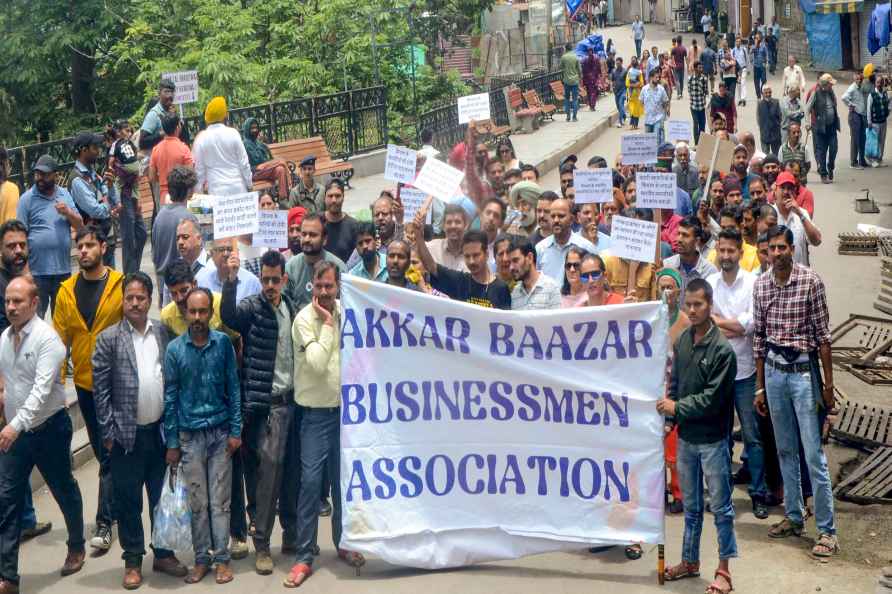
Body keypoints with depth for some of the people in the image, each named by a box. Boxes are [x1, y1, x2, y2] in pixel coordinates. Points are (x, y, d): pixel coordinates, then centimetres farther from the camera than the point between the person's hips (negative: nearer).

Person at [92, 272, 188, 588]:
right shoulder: (108, 338, -6)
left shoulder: (163, 332, 3)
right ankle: (133, 561, 21)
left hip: (160, 431, 3)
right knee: (128, 501, 7)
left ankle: (163, 554, 29)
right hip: (126, 434, -3)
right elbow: (100, 389, -6)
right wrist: (108, 433, -8)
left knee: (163, 498, 14)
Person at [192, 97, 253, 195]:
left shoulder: (201, 139, -4)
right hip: (237, 187, 1)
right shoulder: (232, 134, -4)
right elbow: (244, 162, -1)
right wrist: (249, 184, 10)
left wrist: (198, 191, 10)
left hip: (216, 190, -1)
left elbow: (198, 168, 1)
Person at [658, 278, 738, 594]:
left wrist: (677, 408, -12)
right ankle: (690, 561, 31)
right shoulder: (681, 341, 3)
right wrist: (667, 407, -3)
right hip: (685, 436, 6)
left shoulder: (722, 350, -16)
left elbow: (712, 399, -17)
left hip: (712, 439, -6)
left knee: (720, 506, 4)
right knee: (690, 504, 18)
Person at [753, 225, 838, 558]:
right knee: (785, 450, 13)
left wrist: (828, 384, -8)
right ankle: (793, 517, 25)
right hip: (773, 370, 5)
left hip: (803, 370, -5)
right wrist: (760, 387, 12)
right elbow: (759, 337, 11)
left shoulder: (810, 281, -8)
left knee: (814, 454, -4)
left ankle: (826, 530, 1)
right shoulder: (760, 285, 5)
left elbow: (823, 334, -7)